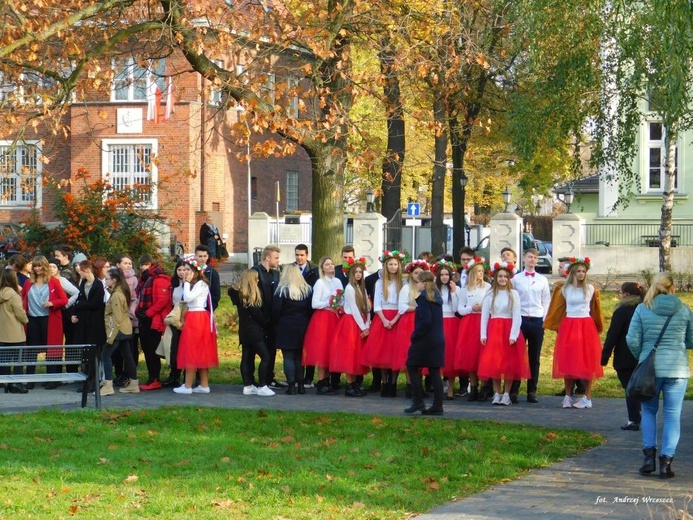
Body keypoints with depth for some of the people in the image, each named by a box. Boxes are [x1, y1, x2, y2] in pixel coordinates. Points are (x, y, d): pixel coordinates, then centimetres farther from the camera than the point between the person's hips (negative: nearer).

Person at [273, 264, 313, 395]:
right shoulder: (307, 290, 2)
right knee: (300, 356, 13)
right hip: (303, 327, 4)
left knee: (288, 357, -1)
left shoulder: (282, 290, -10)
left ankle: (291, 385, -5)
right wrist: (307, 322, 12)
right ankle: (300, 385, 14)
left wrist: (276, 323, 5)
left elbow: (276, 310, -11)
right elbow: (311, 309, 3)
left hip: (286, 327, -4)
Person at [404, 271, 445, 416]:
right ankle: (437, 406, 6)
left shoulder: (423, 297, -13)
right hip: (438, 340, 8)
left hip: (425, 339, -8)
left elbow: (425, 320, -21)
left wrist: (415, 335, -11)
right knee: (434, 371, 7)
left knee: (412, 367, 3)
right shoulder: (437, 297, 12)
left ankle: (418, 402, -1)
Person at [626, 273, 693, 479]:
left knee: (649, 410, 17)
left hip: (650, 368, 0)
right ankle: (666, 460, -1)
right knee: (672, 415, 5)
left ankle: (649, 455, 6)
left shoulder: (642, 309, -2)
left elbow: (632, 340, -4)